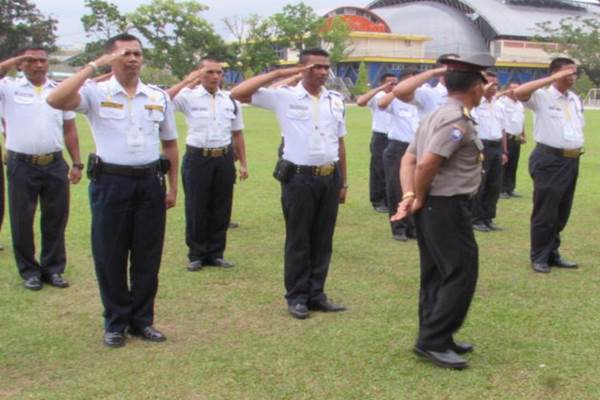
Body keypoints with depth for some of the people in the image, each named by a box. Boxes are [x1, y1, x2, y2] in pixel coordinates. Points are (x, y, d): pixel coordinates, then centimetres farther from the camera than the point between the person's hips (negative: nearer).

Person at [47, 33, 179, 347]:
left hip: (150, 182, 3)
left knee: (147, 255, 9)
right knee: (110, 256, 6)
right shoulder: (96, 93, -4)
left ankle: (142, 319, 24)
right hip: (110, 183, -3)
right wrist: (94, 65, -20)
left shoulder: (159, 97, 7)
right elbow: (56, 100, -23)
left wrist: (173, 187, 11)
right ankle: (116, 322, 22)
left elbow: (170, 143, 14)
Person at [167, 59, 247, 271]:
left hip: (224, 159, 3)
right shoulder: (189, 96, -4)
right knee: (196, 209, 4)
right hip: (197, 158, -3)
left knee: (221, 209, 9)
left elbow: (237, 134, 12)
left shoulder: (230, 100, 8)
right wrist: (186, 81, -23)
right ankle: (196, 255, 18)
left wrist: (243, 163, 10)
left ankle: (215, 253, 22)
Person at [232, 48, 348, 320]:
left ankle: (316, 294, 22)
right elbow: (238, 93, -12)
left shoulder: (335, 100, 9)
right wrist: (279, 74, -11)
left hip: (330, 177, 4)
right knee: (298, 240, 4)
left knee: (323, 240, 11)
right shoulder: (284, 96, -4)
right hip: (299, 177, -4)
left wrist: (343, 182, 14)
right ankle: (296, 297, 15)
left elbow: (339, 143, 14)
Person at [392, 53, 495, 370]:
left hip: (431, 206, 10)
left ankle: (434, 338, 24)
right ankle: (433, 341, 1)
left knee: (436, 274, 16)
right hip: (449, 207, -10)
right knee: (461, 275, -3)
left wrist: (409, 196, -2)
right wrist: (420, 198, -9)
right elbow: (426, 164, -24)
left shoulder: (436, 116, 15)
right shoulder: (459, 121, -16)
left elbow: (408, 159, 10)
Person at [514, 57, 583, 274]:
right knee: (545, 212, -2)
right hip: (549, 159, -7)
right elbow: (519, 92, -28)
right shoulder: (542, 95, -9)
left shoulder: (575, 99, 13)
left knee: (562, 213, 14)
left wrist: (577, 149, 10)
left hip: (572, 160, 7)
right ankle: (539, 258, 10)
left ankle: (552, 254, 25)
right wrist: (553, 79, -24)